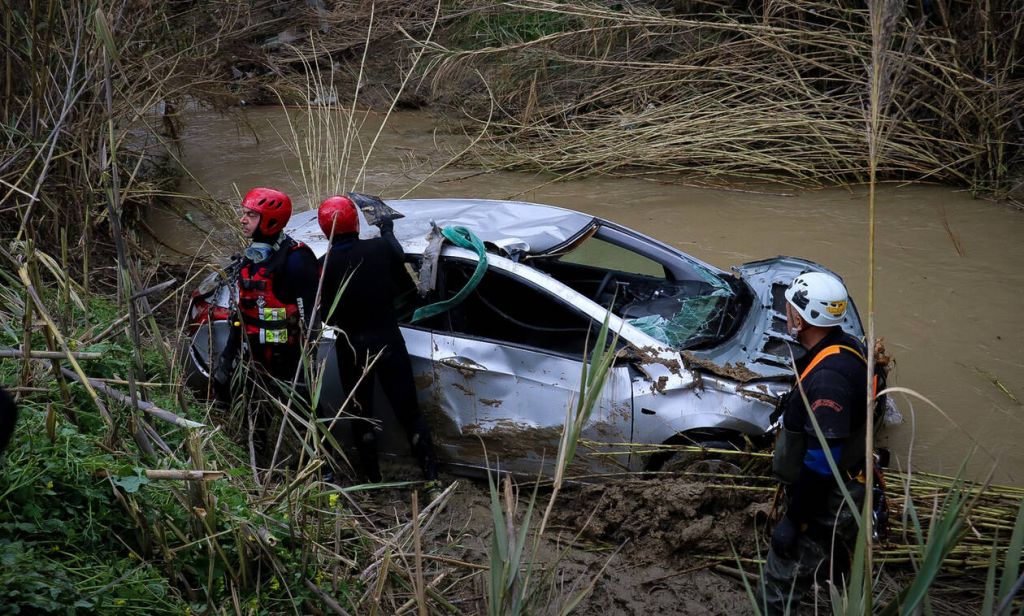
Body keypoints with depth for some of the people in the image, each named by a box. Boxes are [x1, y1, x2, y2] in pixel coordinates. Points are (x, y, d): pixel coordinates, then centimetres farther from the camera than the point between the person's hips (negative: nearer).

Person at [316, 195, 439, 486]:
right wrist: (387, 231, 27)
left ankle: (371, 477, 25)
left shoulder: (325, 265, -15)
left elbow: (325, 315, -5)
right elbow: (400, 269, 12)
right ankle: (431, 476, 8)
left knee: (361, 413, 16)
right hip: (388, 342, 1)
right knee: (408, 411, 9)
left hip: (350, 348, 0)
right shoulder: (381, 248, -12)